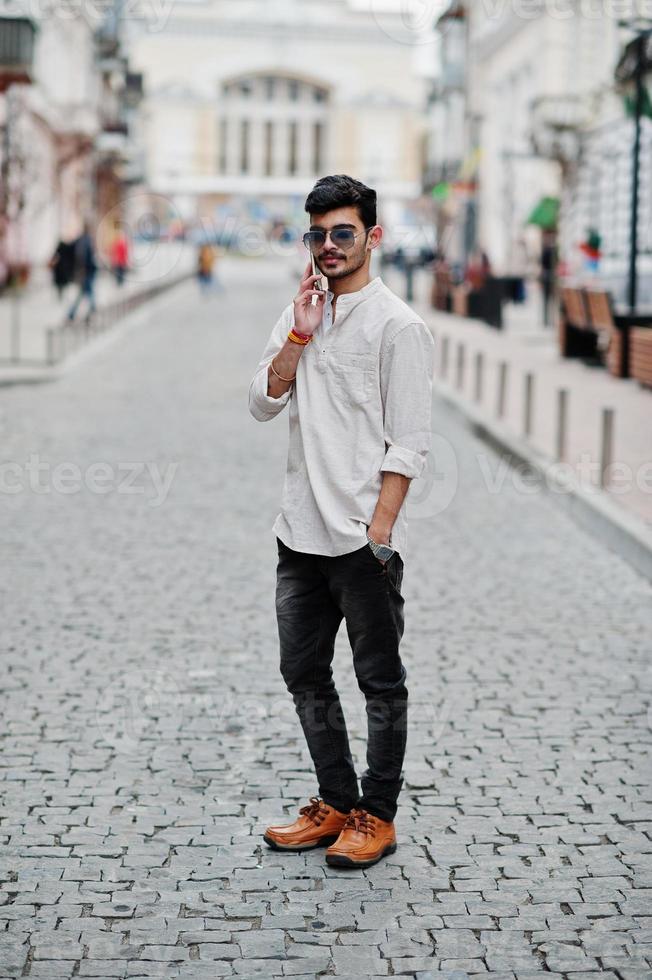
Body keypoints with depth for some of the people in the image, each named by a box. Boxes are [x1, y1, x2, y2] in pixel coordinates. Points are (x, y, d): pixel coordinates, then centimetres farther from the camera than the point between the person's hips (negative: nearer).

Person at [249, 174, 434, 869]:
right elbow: (262, 404, 4)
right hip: (300, 536, 7)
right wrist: (298, 336, -8)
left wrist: (378, 534, -16)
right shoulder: (299, 315, 12)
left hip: (364, 539, -7)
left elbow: (409, 444, -11)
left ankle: (377, 817, 15)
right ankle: (336, 803, 27)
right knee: (304, 675, 14)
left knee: (380, 683, 5)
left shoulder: (397, 326, -8)